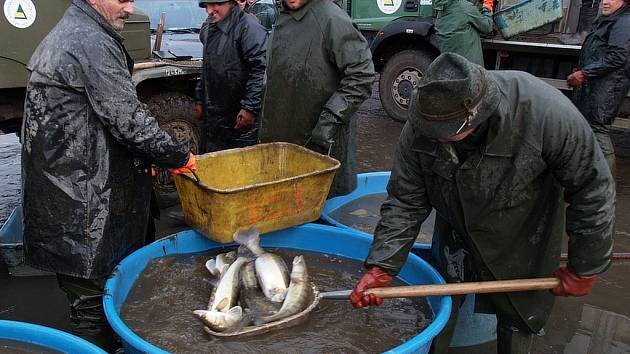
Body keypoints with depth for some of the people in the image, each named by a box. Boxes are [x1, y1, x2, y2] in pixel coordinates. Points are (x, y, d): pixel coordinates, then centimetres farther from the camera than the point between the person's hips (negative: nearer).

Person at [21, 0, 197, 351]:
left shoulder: (67, 35, 17)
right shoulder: (92, 43, -16)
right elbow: (128, 118, -20)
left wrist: (141, 157, 16)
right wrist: (179, 157, -7)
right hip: (81, 200, -10)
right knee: (94, 303, 1)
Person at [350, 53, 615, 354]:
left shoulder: (545, 112, -36)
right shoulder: (419, 129, -26)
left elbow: (592, 188, -23)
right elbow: (405, 202, -17)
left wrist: (585, 269, -15)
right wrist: (381, 267, -24)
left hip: (522, 247, -2)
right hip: (456, 236, 2)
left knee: (518, 321, 14)